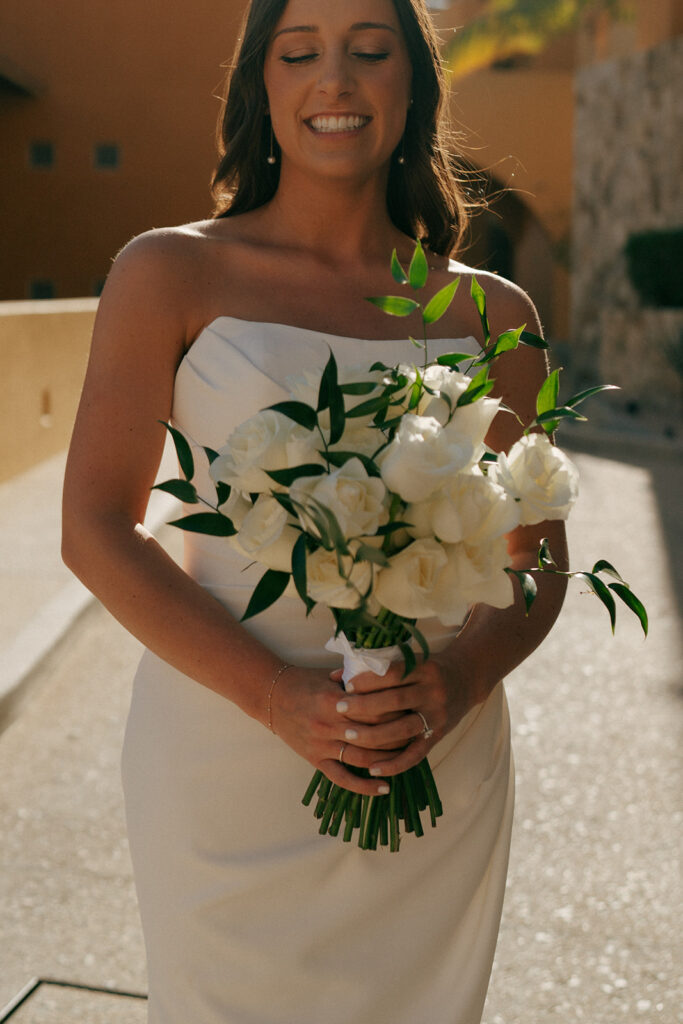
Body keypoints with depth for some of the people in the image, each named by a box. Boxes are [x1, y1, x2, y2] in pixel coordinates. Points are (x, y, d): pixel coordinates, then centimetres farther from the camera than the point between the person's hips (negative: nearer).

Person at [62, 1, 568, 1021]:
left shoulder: (491, 314, 4)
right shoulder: (170, 273, -2)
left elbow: (538, 558, 7)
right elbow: (97, 528, -6)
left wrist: (463, 677, -15)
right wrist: (278, 696, -19)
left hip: (438, 773, 2)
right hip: (226, 762, -2)